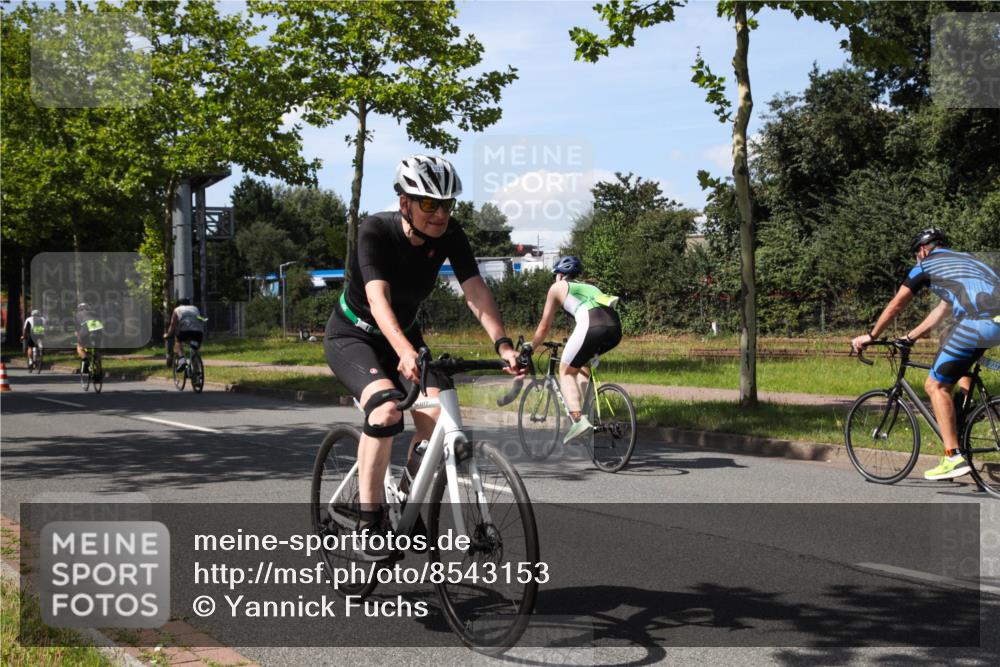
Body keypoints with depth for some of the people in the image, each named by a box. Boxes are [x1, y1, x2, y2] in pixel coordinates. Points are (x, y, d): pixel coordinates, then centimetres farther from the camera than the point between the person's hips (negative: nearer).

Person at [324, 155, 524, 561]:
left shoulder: (449, 235, -15)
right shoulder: (376, 230, -27)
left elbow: (476, 291, -23)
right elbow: (378, 298, -40)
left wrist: (502, 343, -39)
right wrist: (404, 351, -56)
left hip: (404, 335, 5)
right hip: (352, 336, -4)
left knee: (437, 418, -18)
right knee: (386, 409, -32)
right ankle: (369, 523, -20)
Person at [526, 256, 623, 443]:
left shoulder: (557, 287, 23)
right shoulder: (588, 286, 38)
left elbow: (544, 327, 27)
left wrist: (530, 348, 41)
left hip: (592, 325, -6)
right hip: (615, 328, 6)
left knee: (566, 371, 10)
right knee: (580, 363, 30)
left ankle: (579, 420, -11)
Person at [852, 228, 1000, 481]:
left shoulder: (925, 265, 13)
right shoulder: (962, 259, 34)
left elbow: (894, 307, 18)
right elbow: (942, 311, 40)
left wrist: (870, 336, 31)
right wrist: (910, 337, 45)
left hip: (979, 322, -8)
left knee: (935, 385, 3)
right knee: (948, 340, 35)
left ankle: (953, 457, -3)